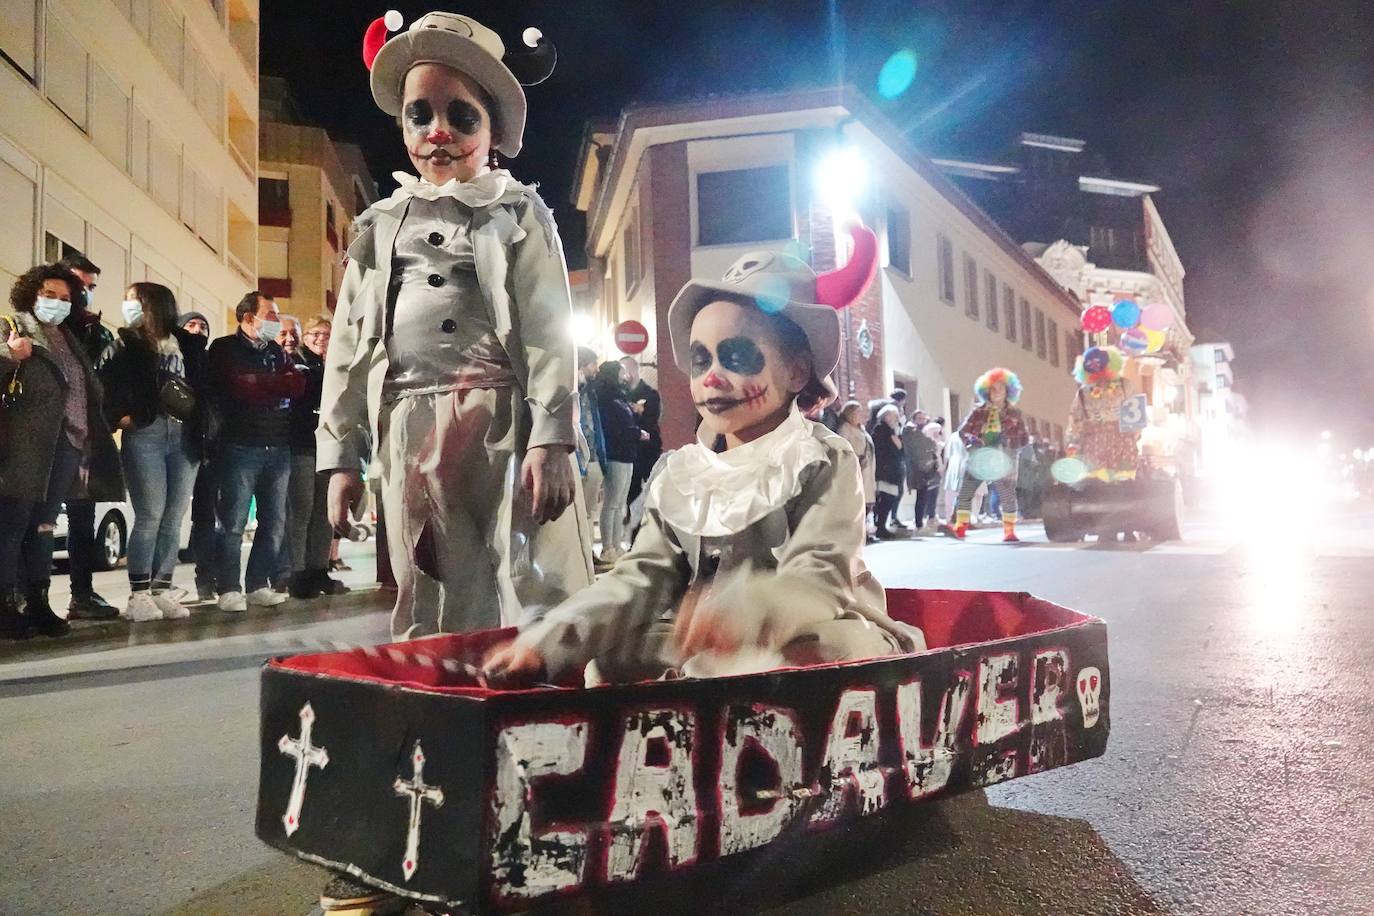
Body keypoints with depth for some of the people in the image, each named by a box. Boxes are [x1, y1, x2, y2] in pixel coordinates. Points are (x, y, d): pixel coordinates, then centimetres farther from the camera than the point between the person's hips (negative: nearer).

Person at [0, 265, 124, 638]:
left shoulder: (68, 339, 22)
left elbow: (88, 391, 21)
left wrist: (89, 443, 15)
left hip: (66, 446, 7)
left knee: (42, 526, 10)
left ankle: (37, 603, 15)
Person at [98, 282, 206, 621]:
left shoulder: (189, 344, 15)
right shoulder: (126, 344, 10)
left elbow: (204, 387, 10)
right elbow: (108, 384, 0)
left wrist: (201, 423, -3)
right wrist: (122, 417, -12)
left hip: (184, 437, 3)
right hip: (144, 434, -3)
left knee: (173, 518, 3)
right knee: (150, 515, -8)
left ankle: (162, 591, 10)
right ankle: (138, 595, -2)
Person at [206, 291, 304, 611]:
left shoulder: (275, 351, 18)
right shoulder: (224, 349, 1)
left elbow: (298, 384, 2)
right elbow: (239, 387, -16)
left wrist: (259, 384, -8)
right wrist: (277, 383, -4)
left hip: (278, 447, 6)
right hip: (240, 446, -6)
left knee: (274, 522, 6)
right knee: (233, 522, -4)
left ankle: (258, 585, 15)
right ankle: (229, 589, 2)